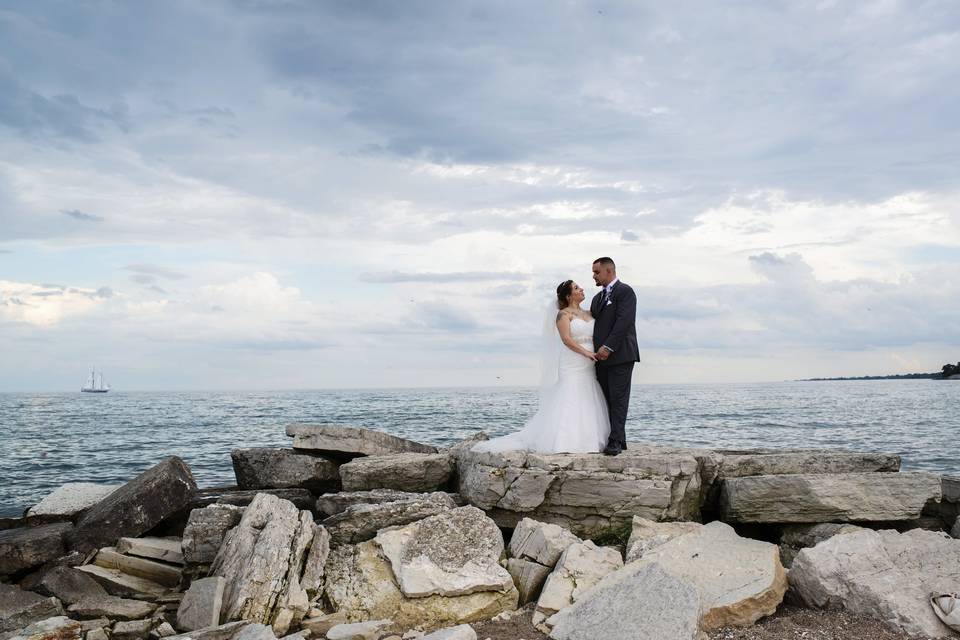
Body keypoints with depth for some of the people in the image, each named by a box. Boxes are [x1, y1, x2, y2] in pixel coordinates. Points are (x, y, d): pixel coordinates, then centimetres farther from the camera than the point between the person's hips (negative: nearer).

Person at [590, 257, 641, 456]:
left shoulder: (625, 291, -4)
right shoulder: (598, 298, 22)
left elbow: (624, 321, -15)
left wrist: (608, 347, -19)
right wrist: (595, 350, 5)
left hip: (620, 356, -8)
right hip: (602, 357, 8)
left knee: (618, 398, -8)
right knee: (608, 400, 6)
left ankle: (615, 441, -9)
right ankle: (618, 439, 10)